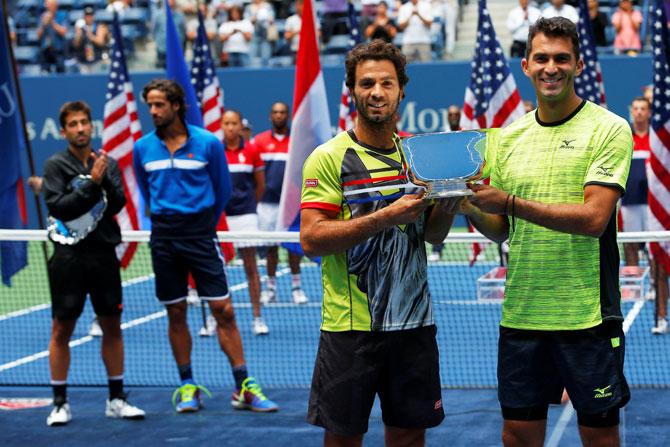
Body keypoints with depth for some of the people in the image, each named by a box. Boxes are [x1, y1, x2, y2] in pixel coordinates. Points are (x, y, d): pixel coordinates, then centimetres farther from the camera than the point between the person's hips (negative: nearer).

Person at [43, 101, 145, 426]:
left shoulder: (107, 164, 9)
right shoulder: (56, 165, -1)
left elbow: (117, 205, -1)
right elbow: (58, 208, -12)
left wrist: (106, 181, -17)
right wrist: (91, 183, -17)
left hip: (104, 254, 4)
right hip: (69, 256, -4)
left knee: (112, 327, 8)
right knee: (62, 330, 1)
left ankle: (116, 400, 17)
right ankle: (60, 404, 9)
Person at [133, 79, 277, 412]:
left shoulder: (208, 143, -3)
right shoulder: (142, 148, 4)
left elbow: (222, 189, 10)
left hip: (200, 232, -2)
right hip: (164, 237, 2)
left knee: (223, 310, -5)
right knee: (176, 314, 6)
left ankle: (243, 388, 0)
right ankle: (187, 386, 16)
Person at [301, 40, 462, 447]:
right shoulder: (329, 158, -6)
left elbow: (433, 235, 14)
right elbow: (311, 240, -15)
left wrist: (448, 205, -7)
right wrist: (386, 217, -22)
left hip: (414, 321, 4)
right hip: (350, 326, -4)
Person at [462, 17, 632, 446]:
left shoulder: (609, 129, -6)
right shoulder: (508, 138, 9)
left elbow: (594, 218, -17)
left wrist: (510, 203, -22)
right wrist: (469, 207, -7)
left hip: (588, 315, -4)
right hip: (520, 313, 4)